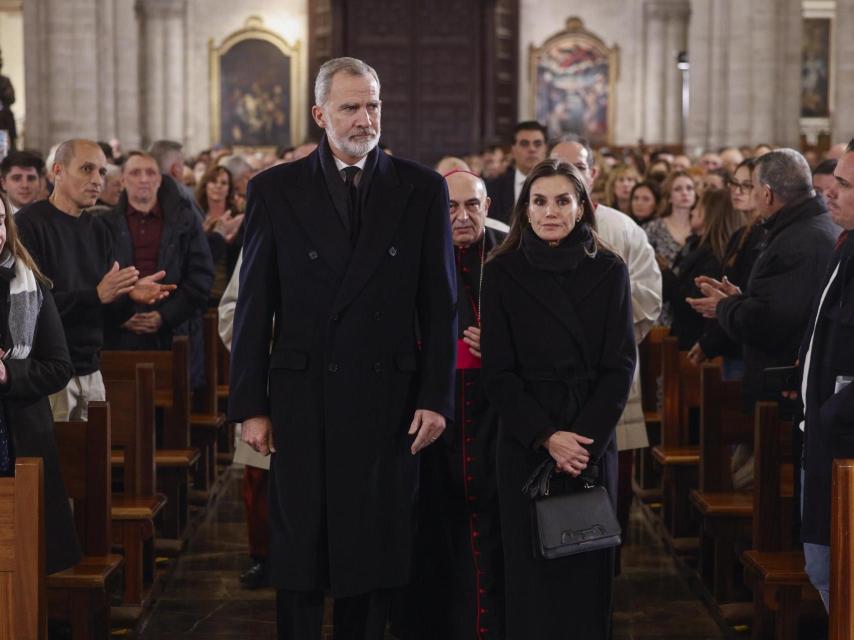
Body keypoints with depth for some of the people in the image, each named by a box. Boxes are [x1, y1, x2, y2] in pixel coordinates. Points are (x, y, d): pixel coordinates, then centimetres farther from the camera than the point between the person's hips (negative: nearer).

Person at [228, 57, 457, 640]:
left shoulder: (423, 189, 3)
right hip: (302, 399, 0)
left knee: (377, 546, 7)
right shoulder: (275, 189, 2)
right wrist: (250, 405, -1)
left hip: (389, 399, 1)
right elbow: (254, 306, 2)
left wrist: (436, 397, -2)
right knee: (300, 549, 6)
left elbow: (440, 304, 4)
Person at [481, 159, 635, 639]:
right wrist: (546, 437, -12)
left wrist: (587, 440, -12)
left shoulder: (609, 271, 3)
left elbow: (620, 365, 0)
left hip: (593, 441, 1)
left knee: (588, 569, 3)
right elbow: (499, 371, -2)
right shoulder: (503, 272, 1)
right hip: (525, 443, 0)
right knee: (530, 571, 2)